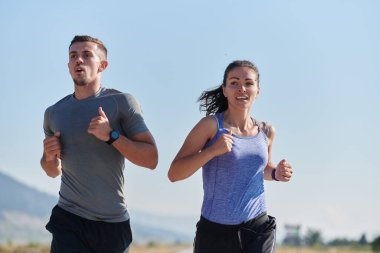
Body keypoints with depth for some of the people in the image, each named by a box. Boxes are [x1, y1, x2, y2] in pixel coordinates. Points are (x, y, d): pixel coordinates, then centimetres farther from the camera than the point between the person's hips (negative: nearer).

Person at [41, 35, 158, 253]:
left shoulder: (121, 102, -3)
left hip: (113, 224, -2)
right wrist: (49, 156, -1)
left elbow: (151, 159, -9)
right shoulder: (54, 113, 9)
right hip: (69, 221, 2)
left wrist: (111, 136, -20)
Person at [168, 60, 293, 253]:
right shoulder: (211, 125, -7)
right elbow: (174, 173, -11)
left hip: (258, 229, 2)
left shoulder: (266, 131, 7)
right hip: (215, 231, -2)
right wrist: (212, 150, -23)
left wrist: (276, 174, 5)